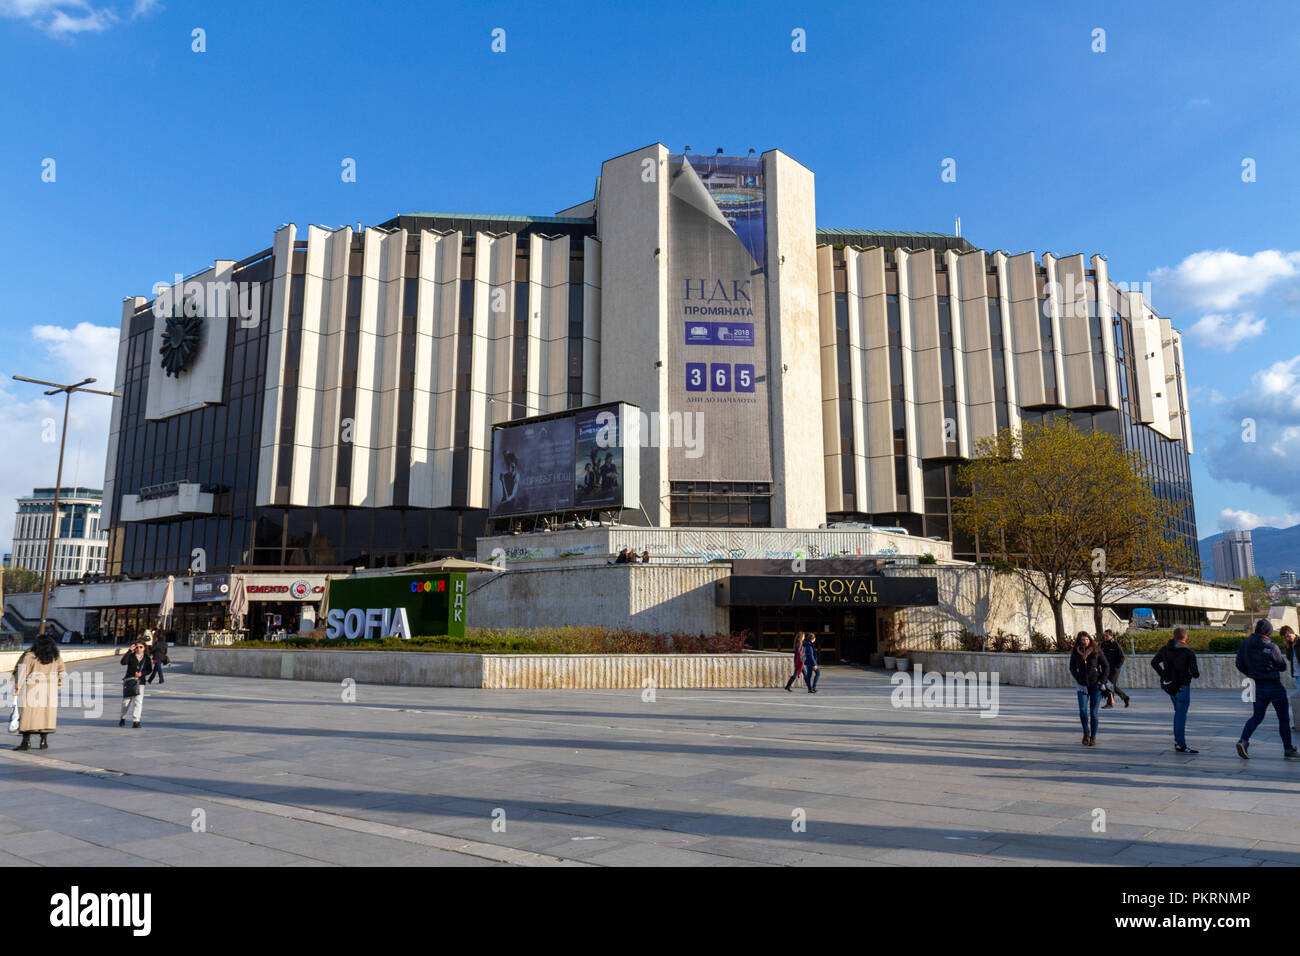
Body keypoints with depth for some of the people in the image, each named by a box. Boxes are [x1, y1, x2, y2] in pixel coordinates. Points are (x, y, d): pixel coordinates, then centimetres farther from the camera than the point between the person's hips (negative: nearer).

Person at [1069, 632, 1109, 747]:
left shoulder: (1096, 651, -5)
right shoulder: (1075, 653, 1)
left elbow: (1106, 666, 3)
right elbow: (1072, 667, 16)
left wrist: (1101, 681, -5)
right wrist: (1078, 679, 4)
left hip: (1096, 686, -1)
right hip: (1083, 686, 1)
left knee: (1093, 713, -2)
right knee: (1083, 710, -12)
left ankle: (1093, 737, 13)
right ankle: (1086, 732, 11)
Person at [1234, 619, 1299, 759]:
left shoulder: (1245, 645, -2)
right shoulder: (1272, 647, -17)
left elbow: (1240, 665, 6)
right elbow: (1283, 666, -4)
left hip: (1258, 686, 4)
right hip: (1274, 685, -4)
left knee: (1257, 716, 12)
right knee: (1284, 719, 10)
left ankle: (1243, 740, -8)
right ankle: (1288, 749, 17)